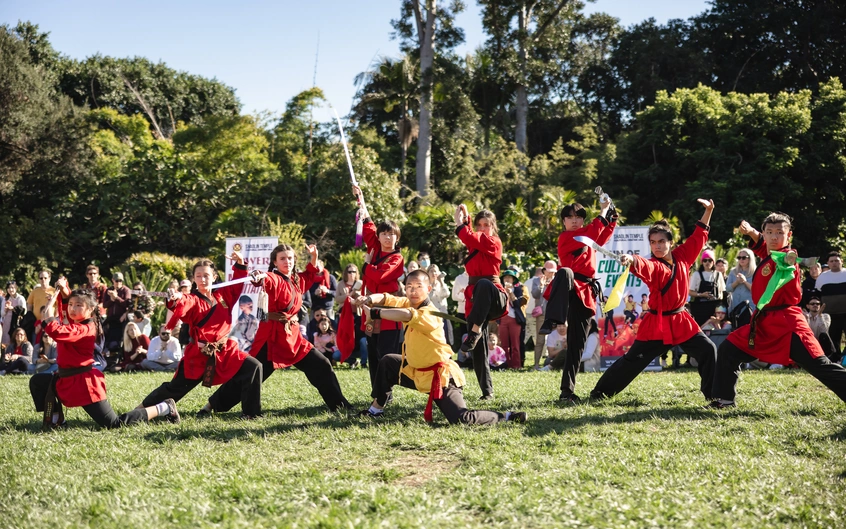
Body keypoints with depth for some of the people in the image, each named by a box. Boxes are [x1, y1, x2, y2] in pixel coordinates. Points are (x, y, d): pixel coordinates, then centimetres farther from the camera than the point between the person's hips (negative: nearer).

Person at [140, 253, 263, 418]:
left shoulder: (223, 295, 7)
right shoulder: (193, 300, -9)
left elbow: (238, 284, 21)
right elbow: (183, 306, -31)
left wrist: (240, 264, 6)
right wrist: (175, 300, -55)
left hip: (224, 351, 4)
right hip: (198, 354, -4)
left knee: (253, 367, -10)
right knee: (175, 388, 0)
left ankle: (250, 411, -1)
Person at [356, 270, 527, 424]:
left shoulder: (429, 314, -26)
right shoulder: (409, 303, 1)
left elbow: (406, 315, -45)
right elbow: (386, 298, -4)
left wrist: (374, 313, -41)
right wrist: (369, 299, -26)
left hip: (439, 376, -9)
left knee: (462, 420, -23)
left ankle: (506, 417, -3)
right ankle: (376, 408, 36)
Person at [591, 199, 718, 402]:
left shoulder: (682, 256, 2)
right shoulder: (654, 266, -13)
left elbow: (699, 236, 14)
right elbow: (644, 267, -38)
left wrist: (708, 211, 10)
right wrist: (632, 260, -61)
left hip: (681, 320, 5)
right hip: (657, 323, -5)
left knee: (707, 349, -1)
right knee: (633, 359, -3)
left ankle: (713, 393, 13)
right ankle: (600, 392, 7)